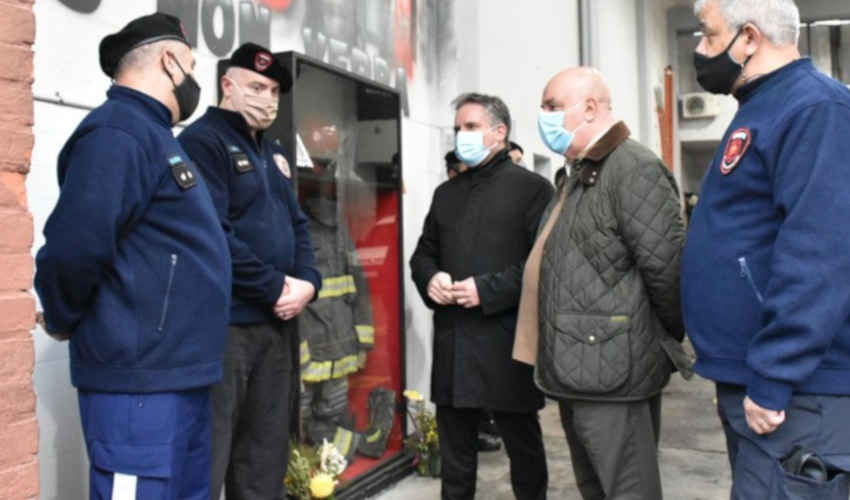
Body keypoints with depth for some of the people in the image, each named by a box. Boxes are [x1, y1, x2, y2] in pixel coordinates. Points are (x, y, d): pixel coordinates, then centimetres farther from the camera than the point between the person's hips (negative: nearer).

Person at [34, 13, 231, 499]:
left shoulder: (153, 135, 17)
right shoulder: (119, 133, -15)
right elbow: (73, 248, -26)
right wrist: (63, 323, -10)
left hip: (183, 377, 10)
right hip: (141, 381, -10)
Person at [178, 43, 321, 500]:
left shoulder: (273, 153, 19)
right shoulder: (203, 141, -8)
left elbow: (297, 225, 19)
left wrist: (307, 282, 0)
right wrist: (276, 288, -15)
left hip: (277, 323, 9)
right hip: (223, 324, -8)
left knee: (266, 453, 16)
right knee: (207, 458, -3)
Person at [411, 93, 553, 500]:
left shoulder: (532, 188, -2)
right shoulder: (446, 193, 17)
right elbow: (423, 253, 21)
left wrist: (489, 290, -19)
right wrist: (430, 279, -2)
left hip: (507, 341, -5)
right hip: (451, 340, 6)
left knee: (523, 446, 10)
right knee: (454, 447, 15)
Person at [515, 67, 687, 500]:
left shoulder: (635, 168, -15)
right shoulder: (577, 175, 18)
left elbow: (665, 267, -20)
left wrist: (670, 338, -6)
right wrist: (558, 358, 16)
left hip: (613, 374, -10)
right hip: (575, 370, 10)